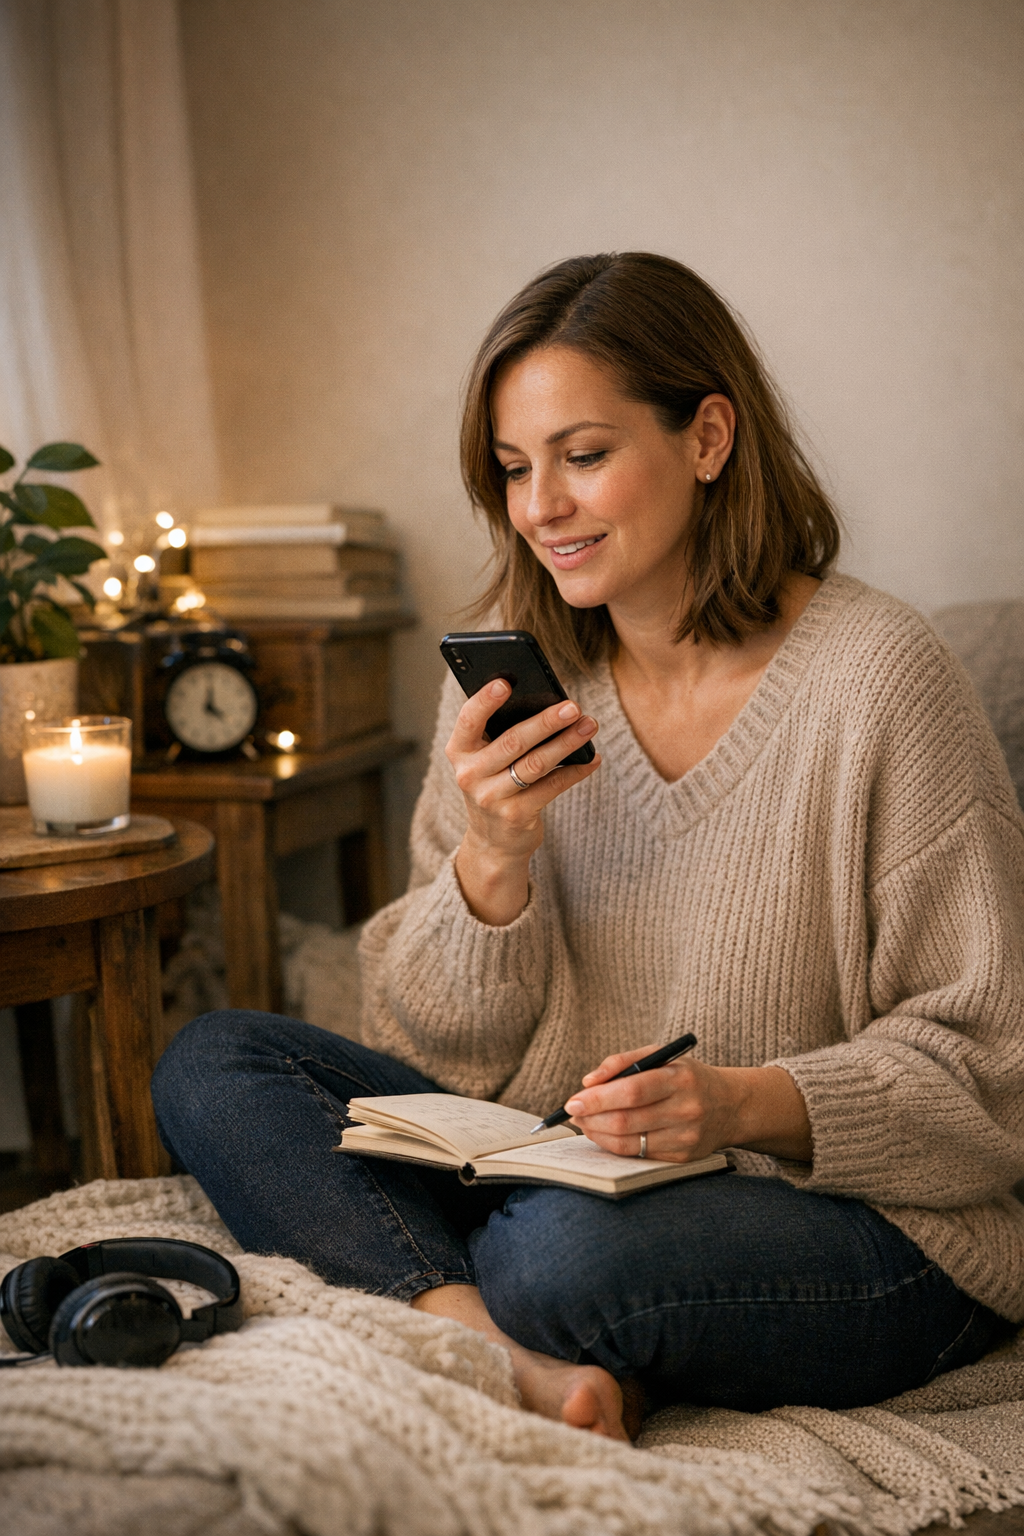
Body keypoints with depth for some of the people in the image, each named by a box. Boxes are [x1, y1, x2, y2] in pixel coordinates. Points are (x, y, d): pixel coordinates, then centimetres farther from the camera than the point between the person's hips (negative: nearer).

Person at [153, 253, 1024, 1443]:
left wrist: (750, 1105, -25)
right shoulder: (512, 670, 2)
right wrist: (492, 862, -16)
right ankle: (520, 1363, -24)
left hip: (854, 1212, -6)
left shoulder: (879, 676, -13)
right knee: (210, 1065, -10)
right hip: (552, 1168, 7)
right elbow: (443, 1049, 3)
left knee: (569, 1246, -38)